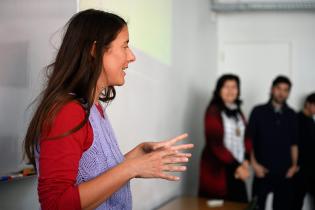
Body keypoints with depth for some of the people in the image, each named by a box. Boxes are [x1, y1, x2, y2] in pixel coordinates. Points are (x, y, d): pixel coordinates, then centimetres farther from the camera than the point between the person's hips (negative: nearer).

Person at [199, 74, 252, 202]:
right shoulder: (213, 111, -9)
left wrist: (245, 161, -5)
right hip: (217, 169, -6)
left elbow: (245, 138, 11)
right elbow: (216, 144, -15)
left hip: (236, 170, 6)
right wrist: (237, 166, -18)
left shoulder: (237, 111, 13)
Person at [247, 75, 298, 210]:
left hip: (284, 172, 3)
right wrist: (254, 164, -8)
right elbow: (249, 140, -1)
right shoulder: (258, 111, 0)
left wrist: (294, 165, 3)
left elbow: (293, 142, 12)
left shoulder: (291, 115, 9)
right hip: (263, 171, -3)